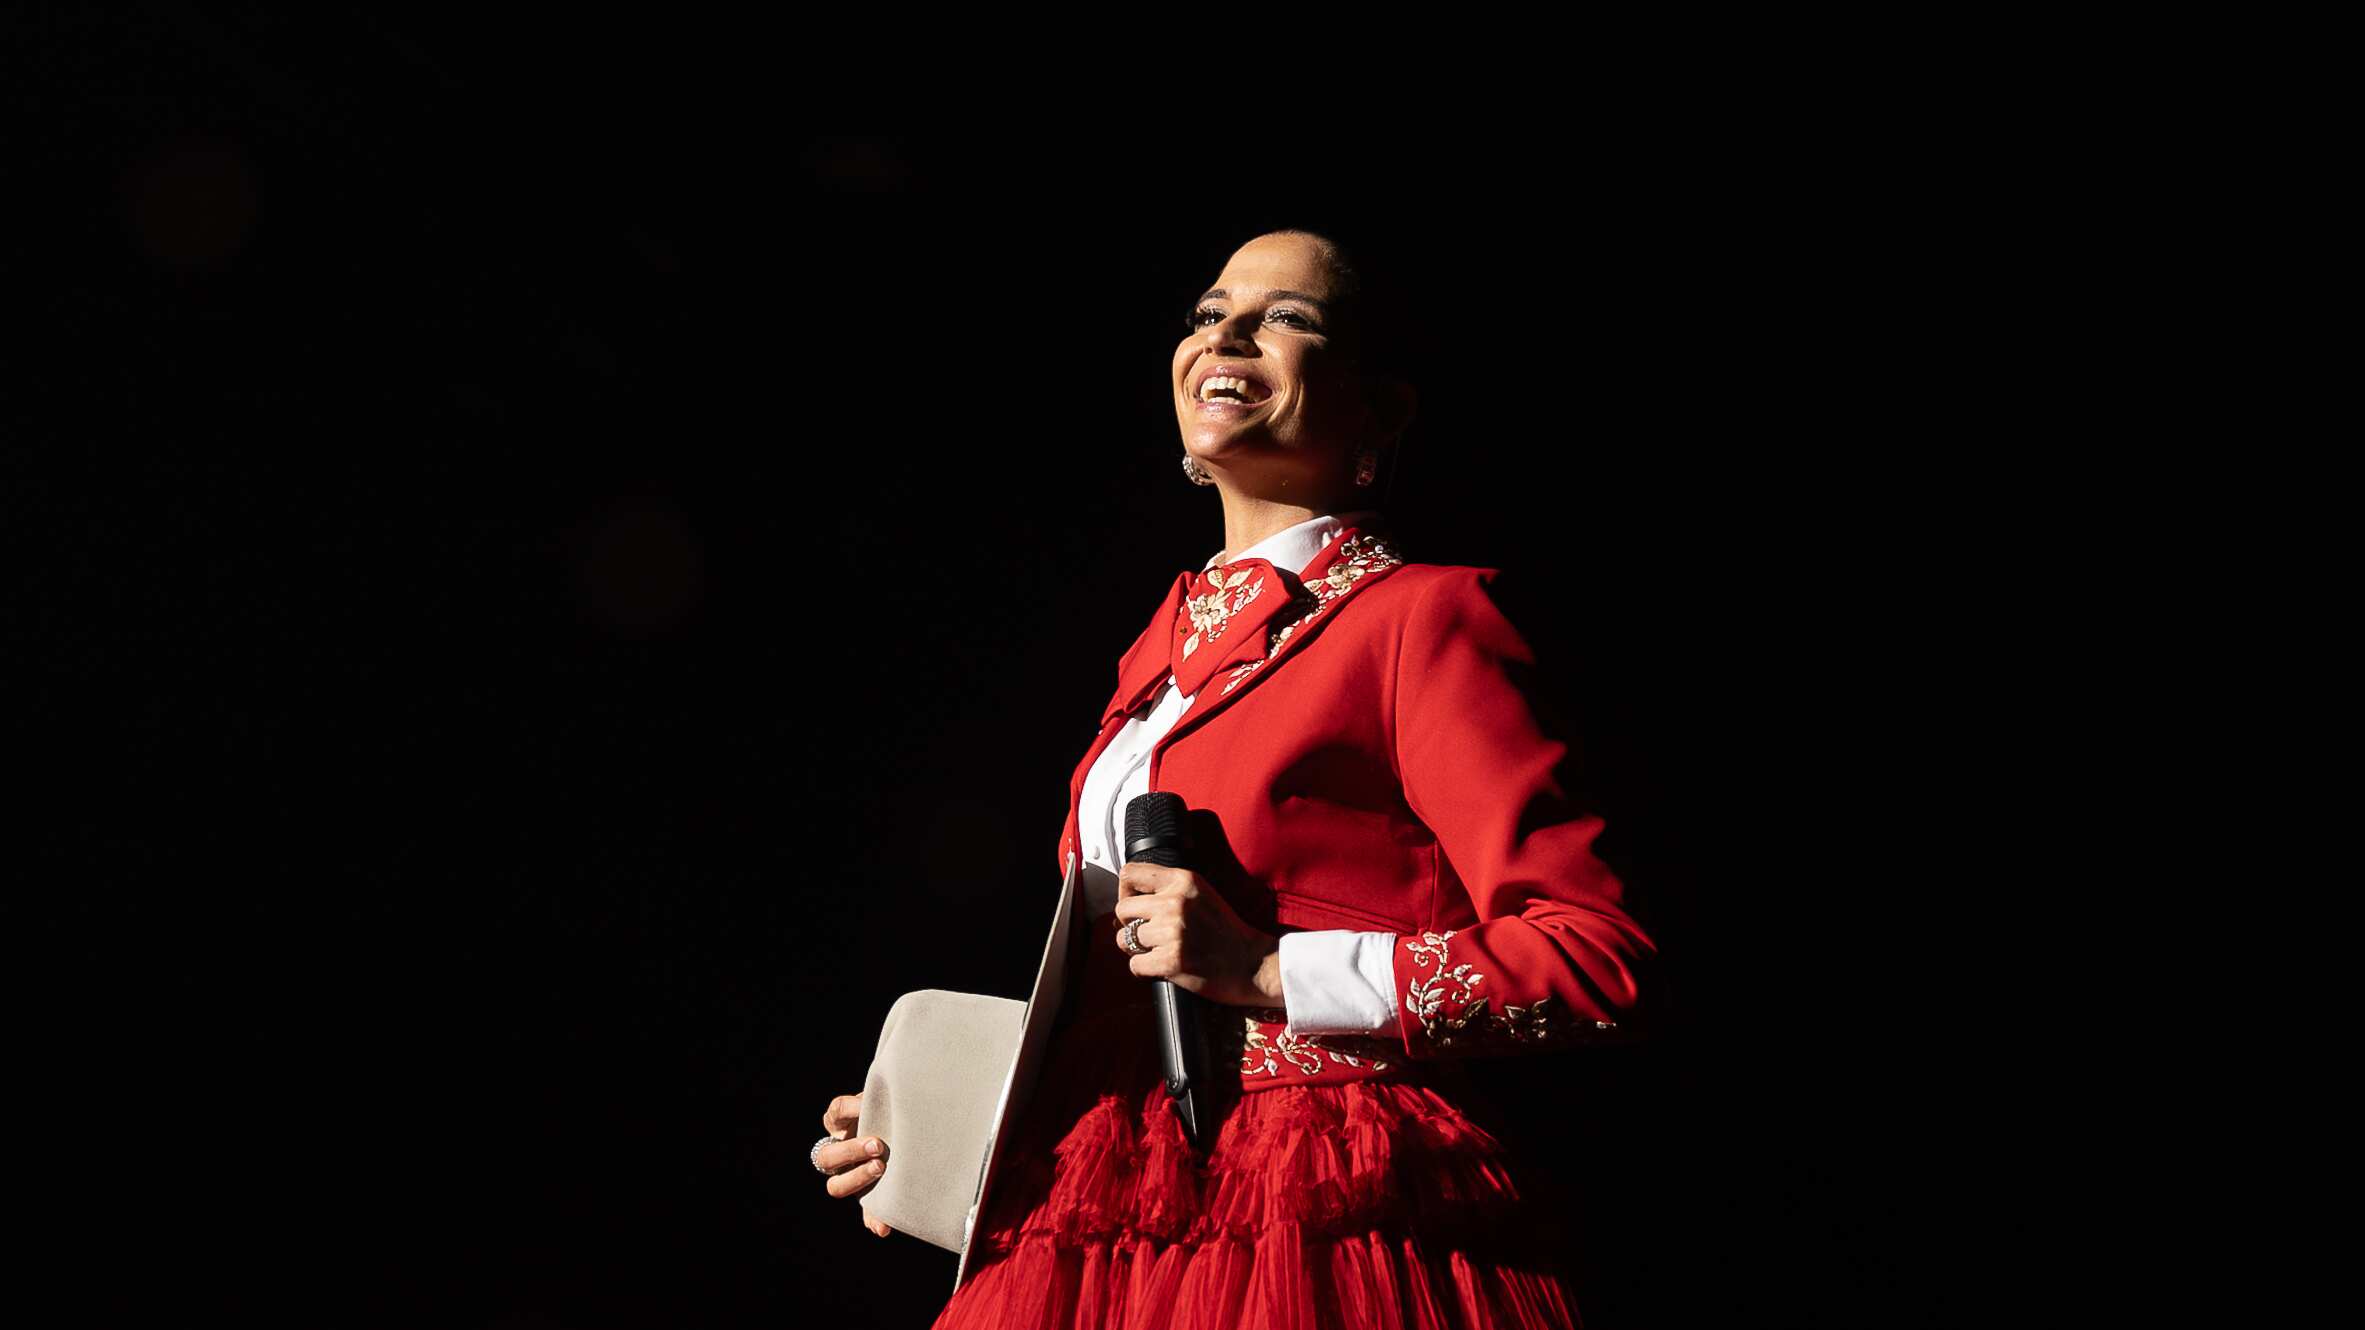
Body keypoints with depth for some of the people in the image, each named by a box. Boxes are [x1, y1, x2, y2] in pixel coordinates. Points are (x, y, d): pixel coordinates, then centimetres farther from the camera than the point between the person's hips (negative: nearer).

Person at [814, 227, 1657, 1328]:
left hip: (1318, 1232, -6)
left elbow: (1599, 960, -14)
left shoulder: (1415, 617, -5)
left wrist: (1266, 970, -18)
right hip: (1108, 1228, 7)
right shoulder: (1167, 646, 16)